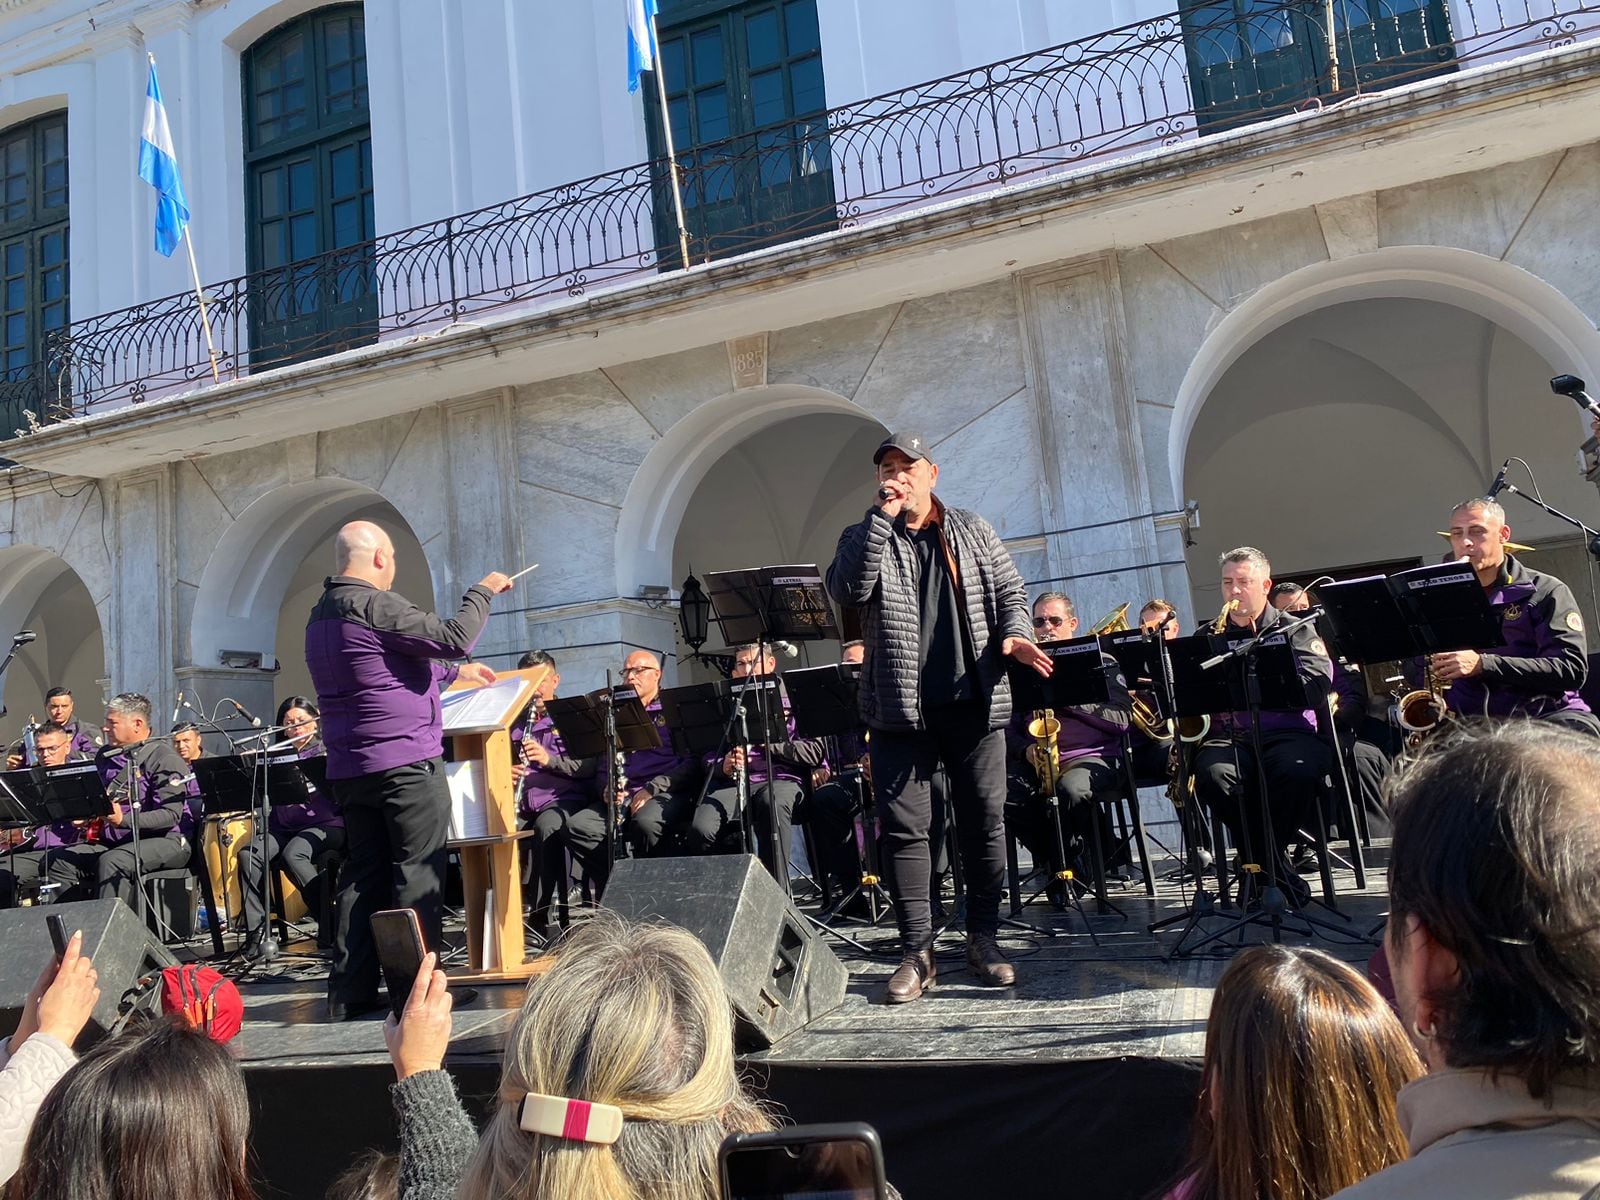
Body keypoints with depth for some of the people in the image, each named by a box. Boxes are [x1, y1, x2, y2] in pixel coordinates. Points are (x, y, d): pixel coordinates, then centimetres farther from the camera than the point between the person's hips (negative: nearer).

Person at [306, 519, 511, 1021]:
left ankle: (350, 994, 13)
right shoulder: (376, 605, -13)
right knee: (418, 875, -2)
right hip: (405, 761, -9)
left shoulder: (321, 616, 17)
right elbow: (453, 638, -19)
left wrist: (454, 671, 34)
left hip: (348, 768, 9)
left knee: (364, 875, 12)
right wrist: (482, 592, -2)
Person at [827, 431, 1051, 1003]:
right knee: (905, 827, -1)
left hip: (975, 702, 1)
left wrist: (1013, 634, -8)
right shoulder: (865, 538, 8)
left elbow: (1010, 590, 13)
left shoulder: (973, 531, 13)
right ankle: (916, 951, 8)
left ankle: (983, 938, 20)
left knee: (984, 821, 6)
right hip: (899, 706, -1)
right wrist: (882, 516, -12)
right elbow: (848, 589, -12)